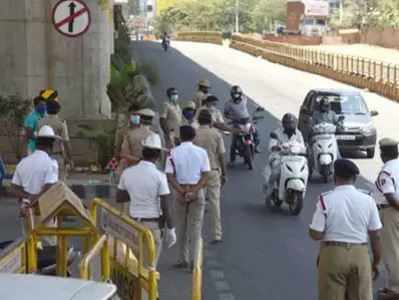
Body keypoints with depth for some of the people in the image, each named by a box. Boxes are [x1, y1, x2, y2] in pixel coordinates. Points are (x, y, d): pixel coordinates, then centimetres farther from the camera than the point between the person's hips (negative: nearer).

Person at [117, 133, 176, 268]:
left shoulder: (127, 173, -2)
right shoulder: (159, 176, -14)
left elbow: (119, 198, 8)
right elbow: (164, 206, -13)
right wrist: (170, 228, -5)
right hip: (153, 223, -4)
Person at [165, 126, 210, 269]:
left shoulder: (173, 153, -1)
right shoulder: (202, 152, 0)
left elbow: (170, 176, -9)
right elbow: (205, 176, -7)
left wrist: (182, 192, -14)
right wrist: (194, 191, -13)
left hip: (180, 191, 0)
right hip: (197, 192, 0)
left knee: (181, 227, 12)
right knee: (195, 227, 3)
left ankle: (183, 259, 15)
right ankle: (194, 260, -3)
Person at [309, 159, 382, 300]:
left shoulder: (326, 200, -9)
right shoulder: (367, 200, -2)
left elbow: (316, 235, -10)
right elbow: (376, 236, 1)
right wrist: (376, 263, 11)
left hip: (333, 254, -2)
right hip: (360, 254, 2)